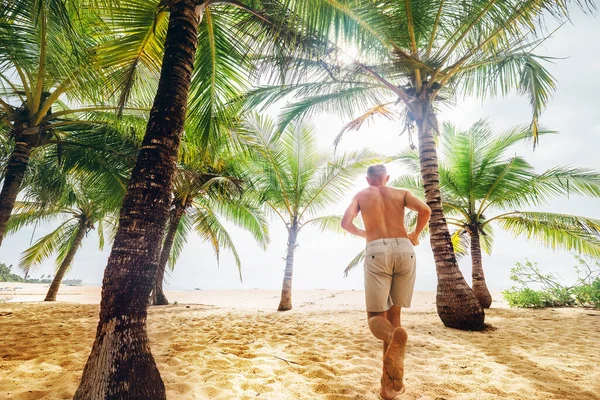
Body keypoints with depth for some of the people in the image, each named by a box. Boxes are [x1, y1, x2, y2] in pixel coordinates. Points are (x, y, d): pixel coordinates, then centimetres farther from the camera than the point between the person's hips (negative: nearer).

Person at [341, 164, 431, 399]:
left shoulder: (361, 195, 19)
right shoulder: (401, 193, 21)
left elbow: (345, 222, 5)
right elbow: (425, 210, 3)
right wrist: (415, 236, 19)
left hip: (377, 252, -2)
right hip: (404, 250, 3)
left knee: (376, 315, 3)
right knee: (393, 313, 13)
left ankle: (393, 337, -33)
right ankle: (390, 381, 9)